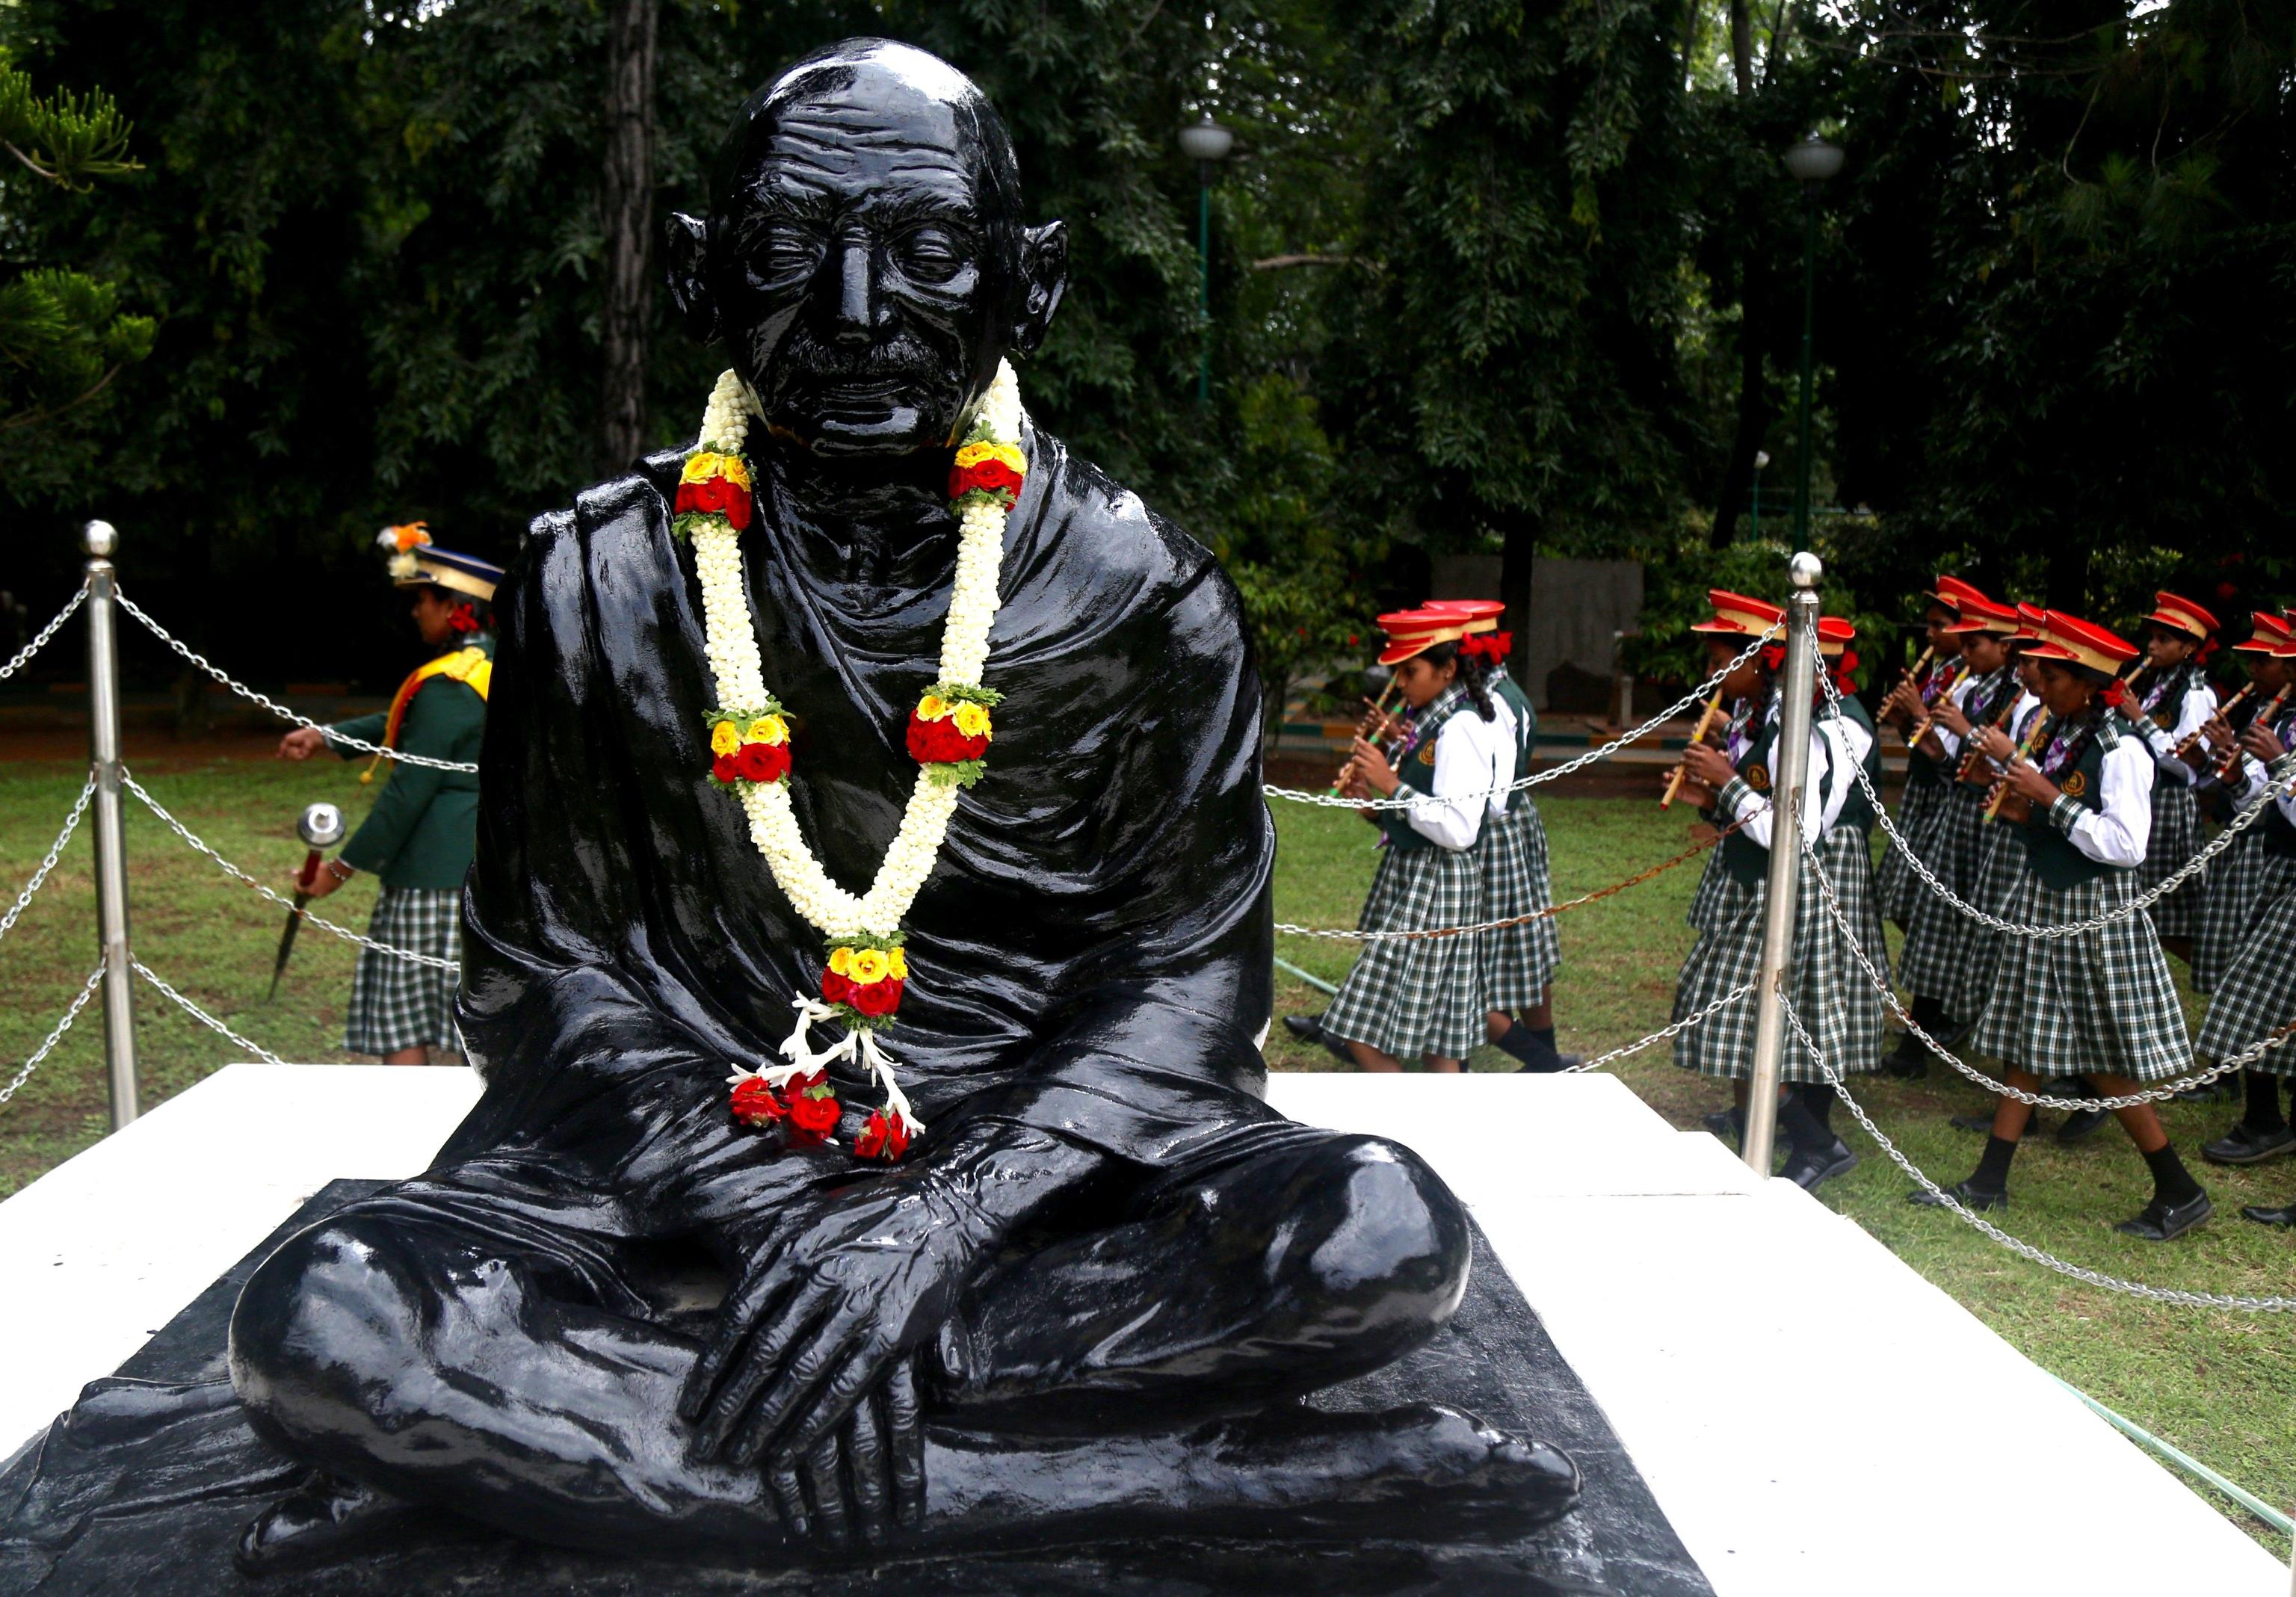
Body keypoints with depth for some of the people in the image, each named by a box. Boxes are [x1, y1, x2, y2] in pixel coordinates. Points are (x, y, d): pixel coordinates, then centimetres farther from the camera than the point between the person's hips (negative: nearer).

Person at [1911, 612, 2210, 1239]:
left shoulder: (2121, 750, -17)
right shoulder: (2059, 736, 7)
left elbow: (2125, 846, -23)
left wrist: (2050, 799, -21)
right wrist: (2025, 815, -1)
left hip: (2096, 912, -8)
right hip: (2045, 903, 9)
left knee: (2107, 1063, -1)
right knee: (2023, 1046, 11)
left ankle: (2180, 1193, 14)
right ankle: (1988, 1181, 18)